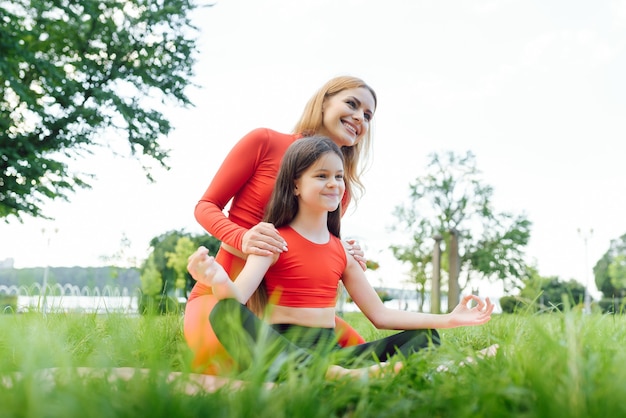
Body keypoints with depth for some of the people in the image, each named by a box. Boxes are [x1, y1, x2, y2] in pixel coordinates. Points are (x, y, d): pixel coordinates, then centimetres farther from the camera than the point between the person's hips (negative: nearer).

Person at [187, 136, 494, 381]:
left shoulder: (342, 251, 14)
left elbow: (380, 315, 16)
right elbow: (239, 295, -18)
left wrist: (448, 319, 7)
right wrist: (219, 281, -43)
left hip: (330, 350, 6)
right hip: (279, 348, -5)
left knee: (425, 337, -5)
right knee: (227, 313, -35)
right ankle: (337, 376, -52)